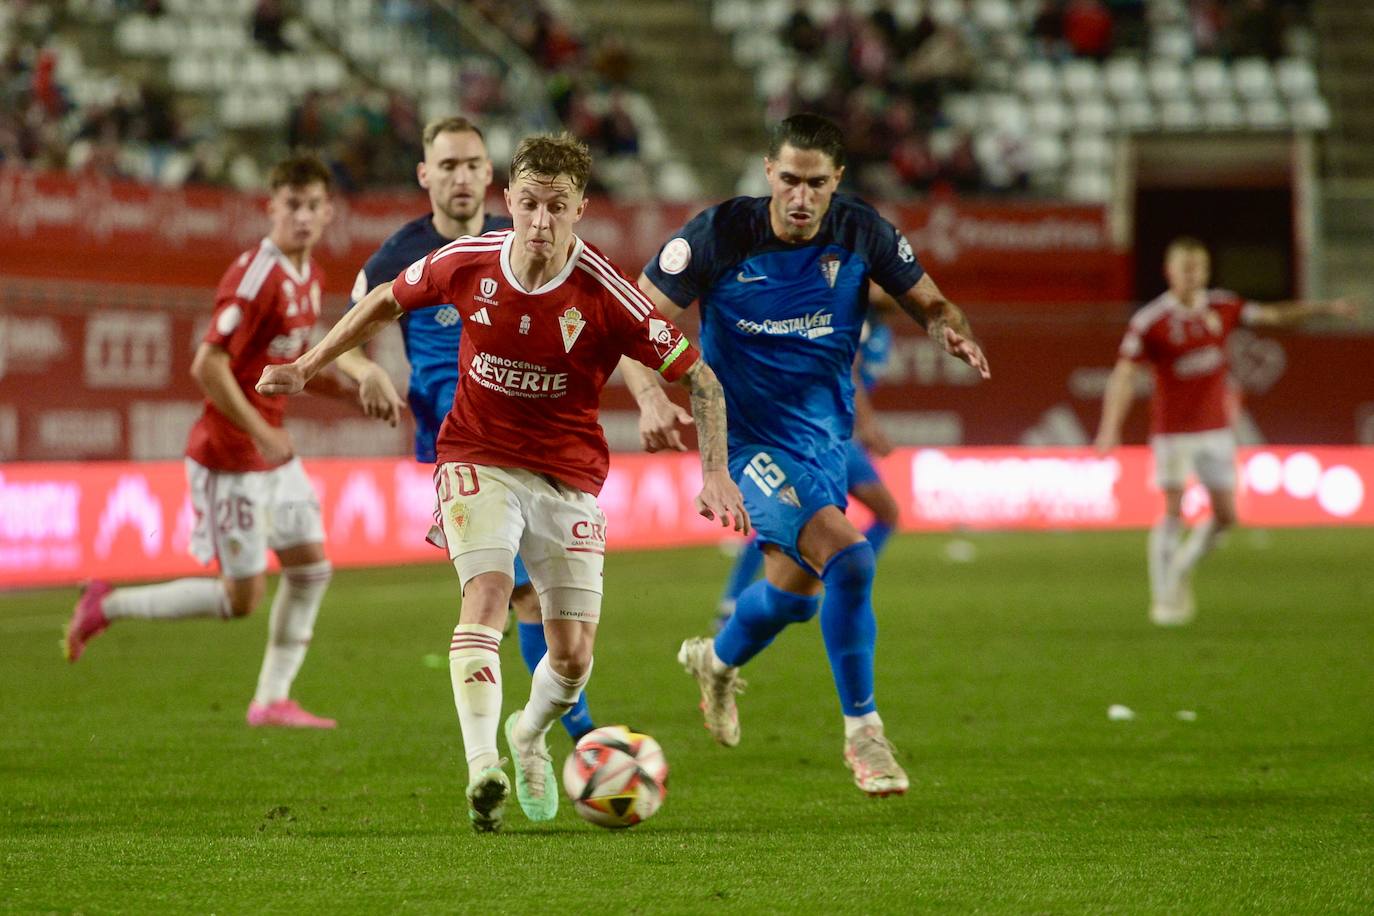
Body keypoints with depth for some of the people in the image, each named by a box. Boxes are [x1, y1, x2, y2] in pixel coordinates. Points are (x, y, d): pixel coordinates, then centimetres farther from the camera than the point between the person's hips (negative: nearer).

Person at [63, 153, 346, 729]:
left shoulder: (309, 277, 8)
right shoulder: (256, 276, -22)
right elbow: (208, 366, -26)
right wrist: (260, 433, -24)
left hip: (272, 450, 9)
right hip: (229, 456, -9)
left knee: (311, 569, 8)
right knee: (240, 599, -4)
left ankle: (273, 699, 16)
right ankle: (107, 606, 9)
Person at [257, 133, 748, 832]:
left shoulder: (604, 296, -18)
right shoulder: (467, 264, -11)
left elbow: (700, 378, -11)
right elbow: (387, 301, 10)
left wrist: (715, 473, -21)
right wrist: (307, 368, 13)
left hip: (567, 475, 0)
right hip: (478, 460, 0)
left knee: (573, 656, -1)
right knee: (486, 594, -26)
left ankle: (531, 735, 34)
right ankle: (482, 767, -36)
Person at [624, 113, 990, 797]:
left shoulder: (862, 234, -8)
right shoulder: (720, 234, -16)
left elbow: (927, 301, 4)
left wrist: (952, 330, -20)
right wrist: (650, 399, -29)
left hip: (824, 435, 5)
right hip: (748, 436, -5)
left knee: (794, 592, 16)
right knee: (846, 557, -24)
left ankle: (716, 662, 50)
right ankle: (863, 733, -9)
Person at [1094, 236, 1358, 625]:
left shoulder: (1222, 307, 2)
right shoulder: (1149, 322, -12)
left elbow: (1273, 316, 12)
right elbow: (1124, 376, -15)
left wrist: (1325, 307, 3)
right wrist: (1110, 426, -26)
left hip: (1216, 429, 5)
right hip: (1173, 431, -5)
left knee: (1226, 516, 2)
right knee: (1173, 513, -10)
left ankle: (1181, 569, 25)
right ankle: (1163, 597, 1)